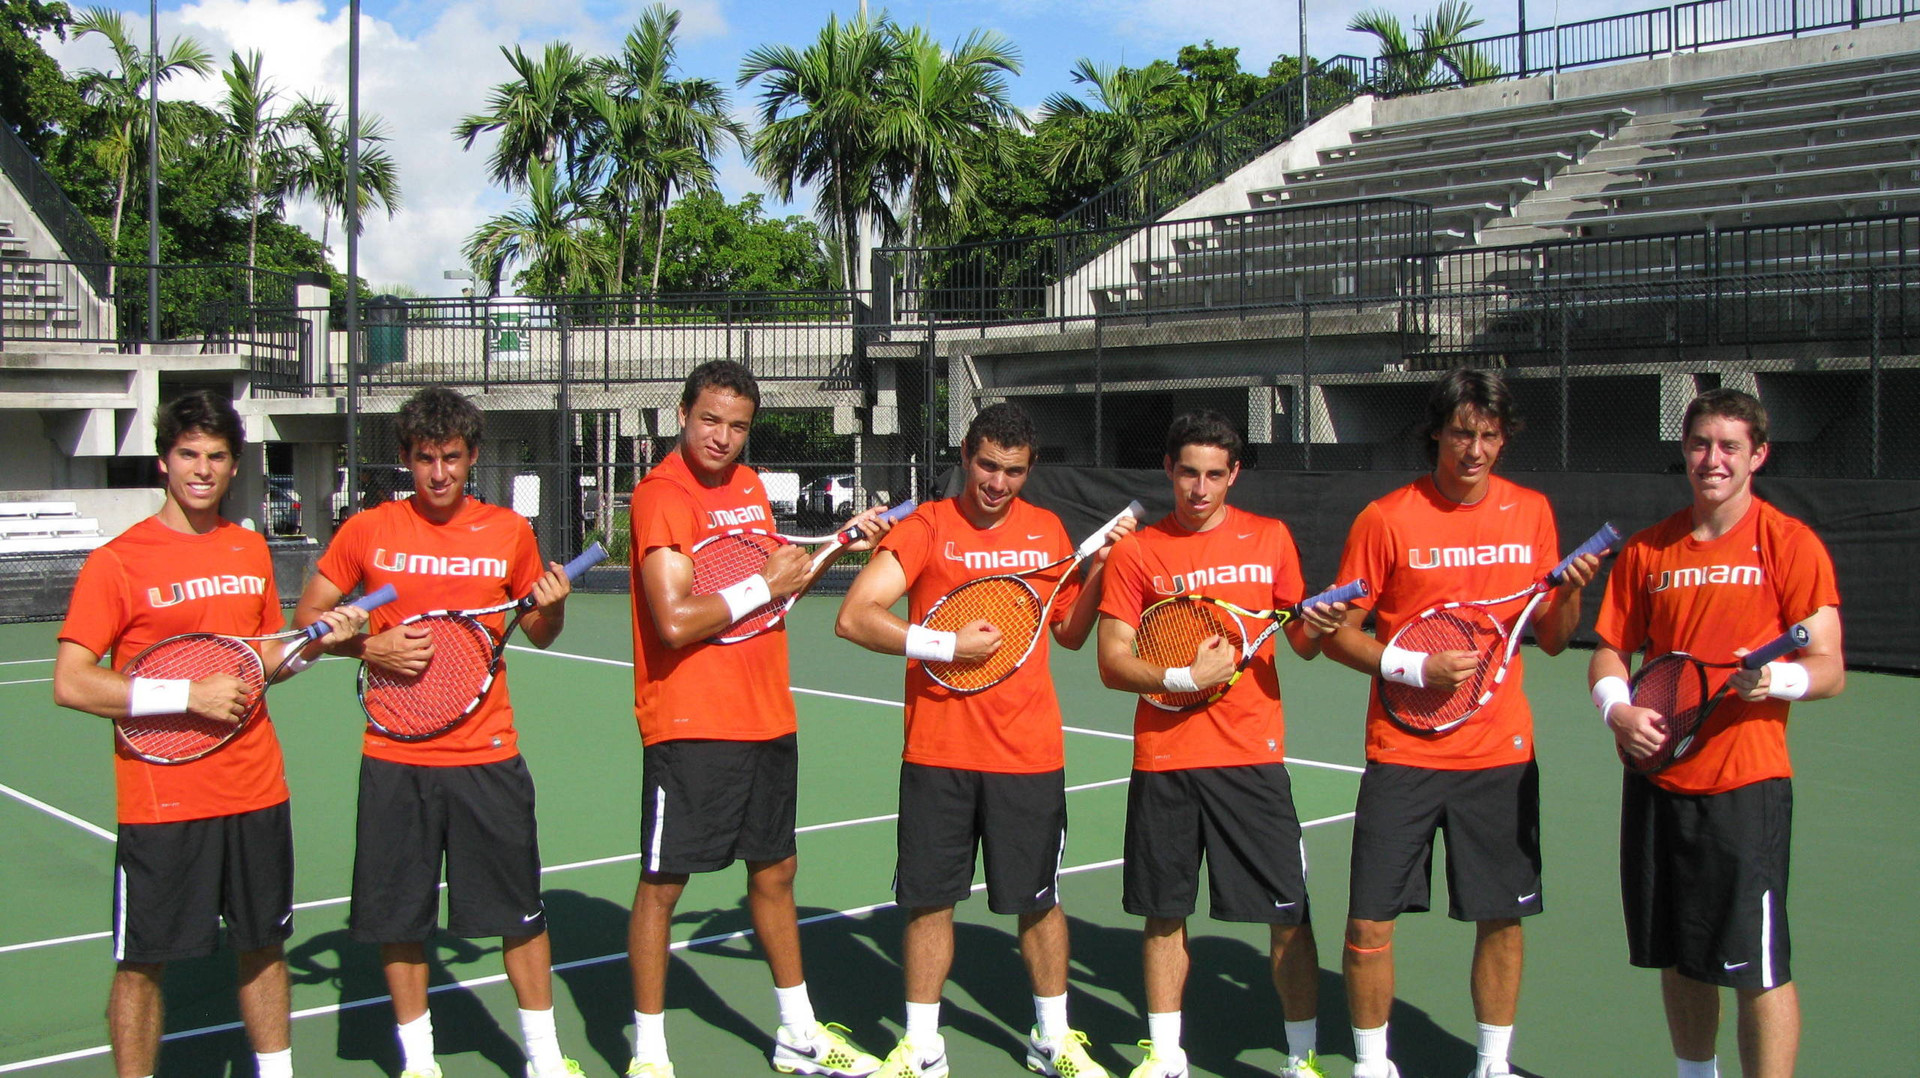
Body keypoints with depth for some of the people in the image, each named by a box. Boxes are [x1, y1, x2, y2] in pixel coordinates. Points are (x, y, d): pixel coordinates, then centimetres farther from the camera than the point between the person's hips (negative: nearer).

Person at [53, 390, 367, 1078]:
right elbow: (71, 683, -13)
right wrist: (188, 694, -19)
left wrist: (314, 642, 0)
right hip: (161, 801, -5)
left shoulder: (251, 551, 9)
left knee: (264, 945, 14)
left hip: (257, 791, 5)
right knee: (143, 962, 3)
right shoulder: (118, 561, -8)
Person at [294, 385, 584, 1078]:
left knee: (520, 910, 5)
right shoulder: (367, 532, 0)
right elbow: (308, 619, 7)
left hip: (488, 755, 0)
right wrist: (371, 647, -11)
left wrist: (552, 605, -10)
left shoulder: (509, 532, 3)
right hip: (395, 759, 0)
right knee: (400, 917, 8)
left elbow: (539, 634, 13)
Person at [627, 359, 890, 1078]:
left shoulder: (750, 485, 11)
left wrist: (838, 546, 9)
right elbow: (676, 621, -23)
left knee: (775, 870, 16)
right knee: (663, 882, 0)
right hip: (689, 723, -8)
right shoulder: (662, 494, -14)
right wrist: (762, 585, -15)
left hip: (768, 716, 8)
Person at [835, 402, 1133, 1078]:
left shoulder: (1048, 531, 8)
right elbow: (853, 618, -11)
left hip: (1030, 755, 2)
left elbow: (1070, 632, 17)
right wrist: (945, 645, -17)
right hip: (937, 751, -2)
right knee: (930, 898, 6)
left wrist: (1099, 566, 3)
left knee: (1038, 900, 10)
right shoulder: (926, 527, -4)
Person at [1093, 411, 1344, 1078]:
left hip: (1253, 757, 0)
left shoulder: (1271, 539, 6)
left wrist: (1315, 629, -11)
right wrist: (1185, 675, -15)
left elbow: (1302, 643, 12)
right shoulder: (1136, 552, 3)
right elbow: (1112, 664, 0)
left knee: (1289, 915, 0)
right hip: (1164, 760, 0)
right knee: (1164, 912, 9)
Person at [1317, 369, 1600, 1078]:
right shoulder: (1387, 518, -6)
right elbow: (1338, 633, -2)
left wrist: (1570, 594, -11)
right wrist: (1414, 667, -16)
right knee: (1371, 920, -2)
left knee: (1502, 917, 8)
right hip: (1403, 753, -2)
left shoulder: (1531, 512, 4)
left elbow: (1550, 640, 9)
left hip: (1501, 752, 3)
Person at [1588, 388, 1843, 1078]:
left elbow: (1828, 671, -7)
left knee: (1758, 969, -4)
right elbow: (1610, 651, 14)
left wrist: (1773, 678, -28)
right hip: (1657, 779, 5)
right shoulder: (1647, 550, 9)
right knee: (1678, 960, 15)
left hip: (1746, 785, -4)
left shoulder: (1790, 544, -4)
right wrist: (1618, 709, -7)